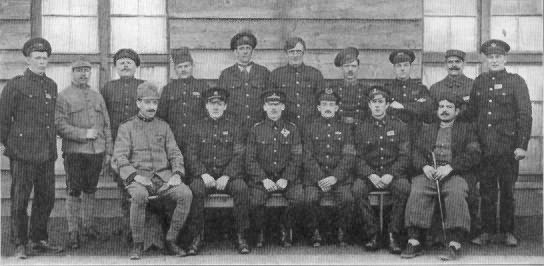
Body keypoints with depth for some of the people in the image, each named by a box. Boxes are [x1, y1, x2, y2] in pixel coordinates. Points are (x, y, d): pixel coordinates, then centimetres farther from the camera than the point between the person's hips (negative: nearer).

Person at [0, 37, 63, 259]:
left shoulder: (51, 86, 13)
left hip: (47, 154, 6)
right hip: (23, 153, -6)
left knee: (46, 197, 10)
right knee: (20, 200, 1)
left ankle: (39, 239, 24)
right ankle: (20, 245, 9)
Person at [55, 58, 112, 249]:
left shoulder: (97, 96, 14)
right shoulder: (64, 96, -1)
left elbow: (106, 126, 15)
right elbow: (60, 125, -10)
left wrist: (108, 151, 10)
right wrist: (84, 134, -16)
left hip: (96, 152, 4)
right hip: (74, 152, -4)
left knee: (90, 191, 12)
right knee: (74, 192, -2)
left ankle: (88, 226, 22)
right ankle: (73, 231, 5)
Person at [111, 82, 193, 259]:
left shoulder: (163, 126, 19)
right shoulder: (126, 127, 10)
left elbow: (175, 154, 13)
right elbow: (119, 159, 0)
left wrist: (177, 174, -7)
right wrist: (134, 176, -18)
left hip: (164, 177, 3)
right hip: (138, 177, -3)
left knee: (186, 194, -26)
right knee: (139, 195, -38)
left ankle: (171, 240, -9)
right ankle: (137, 244, -18)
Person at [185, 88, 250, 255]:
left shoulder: (234, 125, 8)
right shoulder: (199, 126, 13)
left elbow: (239, 155, 0)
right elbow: (191, 155, 5)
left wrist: (226, 176, -16)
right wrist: (203, 174, -12)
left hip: (229, 174, -1)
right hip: (204, 174, 1)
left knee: (241, 188, -31)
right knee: (195, 189, -31)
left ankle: (241, 237, -19)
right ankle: (196, 236, -20)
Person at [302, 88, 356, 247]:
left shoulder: (345, 129, 11)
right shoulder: (310, 128, 10)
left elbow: (349, 157, 2)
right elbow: (308, 157, 2)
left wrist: (335, 177, -13)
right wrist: (320, 179, -13)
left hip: (339, 176, 0)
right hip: (315, 176, 0)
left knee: (347, 199, -27)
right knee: (310, 199, -28)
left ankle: (341, 232, -3)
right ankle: (315, 233, -5)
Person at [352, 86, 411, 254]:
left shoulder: (399, 126, 6)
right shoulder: (362, 128, 9)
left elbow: (404, 156, 1)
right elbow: (359, 158, 4)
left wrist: (391, 175, -17)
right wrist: (371, 175, -16)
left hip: (393, 173, -1)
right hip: (369, 173, 1)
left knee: (404, 187, -34)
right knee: (357, 188, -31)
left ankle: (393, 236, -23)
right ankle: (372, 235, -20)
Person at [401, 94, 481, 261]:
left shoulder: (466, 129, 17)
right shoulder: (427, 129, 27)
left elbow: (473, 155, 2)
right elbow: (417, 151, 16)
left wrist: (450, 167, -12)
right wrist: (424, 166, -7)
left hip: (455, 174, -2)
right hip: (428, 173, 2)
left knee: (456, 194, -36)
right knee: (416, 192, -30)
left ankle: (455, 245, -36)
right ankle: (414, 242, -29)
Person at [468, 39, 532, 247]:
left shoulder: (516, 82, -1)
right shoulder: (479, 82, 10)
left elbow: (525, 115, -5)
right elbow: (471, 113, 15)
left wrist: (522, 146, -11)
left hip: (508, 147, -3)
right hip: (483, 147, 3)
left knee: (507, 190, 5)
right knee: (486, 190, 6)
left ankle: (508, 232, 15)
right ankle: (487, 231, 14)